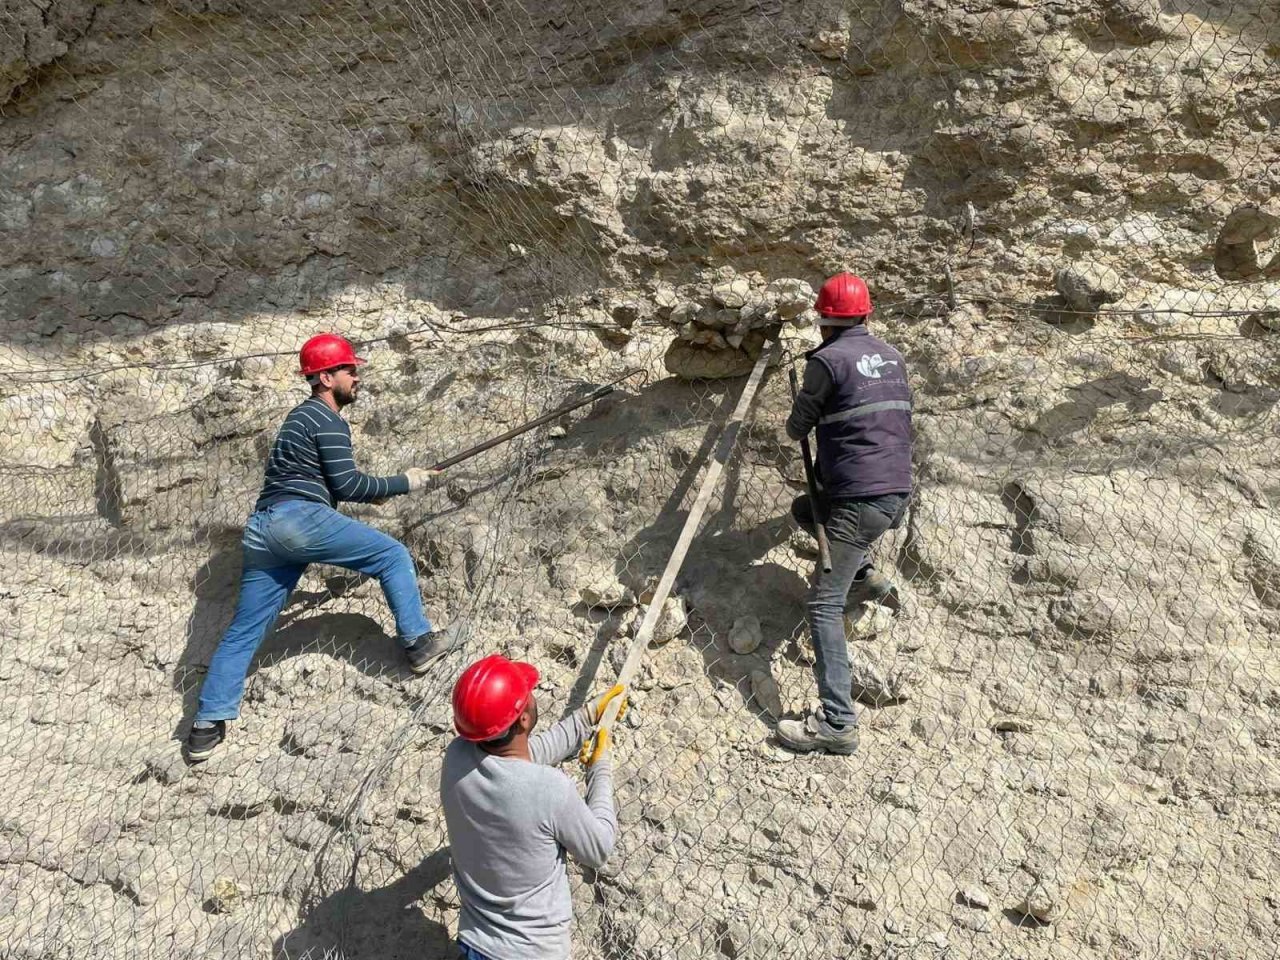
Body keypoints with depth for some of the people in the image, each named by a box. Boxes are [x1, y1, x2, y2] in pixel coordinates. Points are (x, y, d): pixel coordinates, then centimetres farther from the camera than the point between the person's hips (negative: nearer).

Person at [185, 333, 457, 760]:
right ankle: (418, 641, 2)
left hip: (262, 529, 9)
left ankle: (207, 725, 10)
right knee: (393, 556, 2)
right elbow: (347, 485, -7)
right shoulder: (329, 421, -1)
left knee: (243, 631, 9)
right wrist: (404, 483, 3)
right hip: (300, 518, -9)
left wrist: (377, 488, 25)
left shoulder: (301, 415, 29)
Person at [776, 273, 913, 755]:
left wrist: (795, 425, 25)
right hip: (898, 493, 8)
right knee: (805, 508, 30)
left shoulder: (828, 359, -9)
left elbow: (797, 426, 0)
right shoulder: (892, 356, 13)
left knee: (824, 604, -8)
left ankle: (837, 722, -14)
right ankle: (865, 575, 21)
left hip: (859, 498, -8)